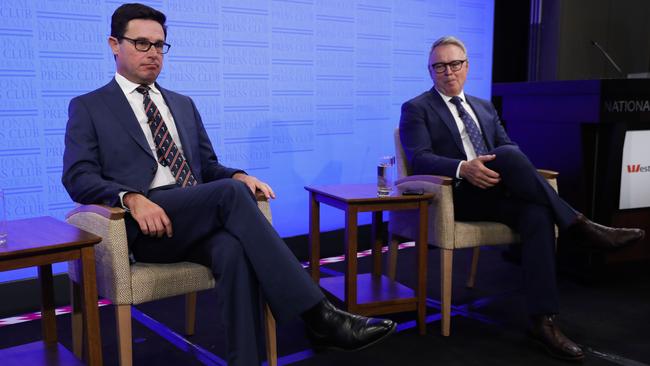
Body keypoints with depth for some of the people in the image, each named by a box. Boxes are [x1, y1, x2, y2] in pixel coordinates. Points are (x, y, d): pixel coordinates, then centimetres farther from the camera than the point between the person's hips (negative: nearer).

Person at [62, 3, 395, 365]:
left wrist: (237, 175, -2)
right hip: (144, 226, -4)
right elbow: (78, 178, -1)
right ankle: (318, 314, -32)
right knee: (230, 193, -32)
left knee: (234, 249, -34)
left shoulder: (183, 104, 25)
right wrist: (132, 198, -22)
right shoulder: (88, 108, 11)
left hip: (200, 221, 4)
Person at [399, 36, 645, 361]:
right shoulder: (416, 109, 5)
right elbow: (419, 159, -11)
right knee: (508, 155, -33)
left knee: (536, 214, -30)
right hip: (455, 196, -5)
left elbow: (510, 146, 14)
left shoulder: (484, 108, 24)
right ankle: (578, 225, -26)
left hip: (494, 193, 5)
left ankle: (543, 320, -29)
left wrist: (509, 171, -12)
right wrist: (463, 168, -29)